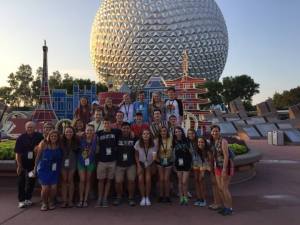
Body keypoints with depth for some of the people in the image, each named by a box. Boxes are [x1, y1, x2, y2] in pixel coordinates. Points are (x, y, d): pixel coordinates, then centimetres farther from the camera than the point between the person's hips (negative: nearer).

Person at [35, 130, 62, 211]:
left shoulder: (59, 145, -3)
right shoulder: (43, 144, -10)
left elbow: (61, 157, 4)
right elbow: (38, 156, -1)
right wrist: (35, 166, 5)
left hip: (54, 169, 2)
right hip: (43, 169, -2)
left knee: (54, 187, -3)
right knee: (45, 188, -6)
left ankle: (51, 202, 24)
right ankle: (44, 203, 22)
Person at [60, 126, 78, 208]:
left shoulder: (76, 142, -4)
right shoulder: (61, 141, -4)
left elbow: (79, 152, 1)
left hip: (72, 163, 0)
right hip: (63, 162, 0)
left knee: (70, 180, 5)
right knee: (64, 180, 3)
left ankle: (70, 200, 12)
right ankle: (64, 200, 8)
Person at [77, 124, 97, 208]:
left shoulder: (95, 140, -8)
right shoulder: (81, 139, -8)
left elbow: (96, 151, -6)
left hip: (90, 162, 1)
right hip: (81, 161, -1)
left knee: (88, 180, 9)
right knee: (82, 180, -3)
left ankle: (85, 200, 18)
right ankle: (80, 200, 9)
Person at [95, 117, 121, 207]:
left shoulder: (115, 132, 1)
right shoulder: (99, 133, 2)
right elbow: (97, 147, 7)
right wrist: (96, 159, 3)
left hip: (112, 161, 1)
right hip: (101, 161, 0)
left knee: (109, 180, 8)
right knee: (101, 180, 6)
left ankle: (105, 199, 19)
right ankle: (99, 198, 19)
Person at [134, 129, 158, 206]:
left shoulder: (154, 143, -21)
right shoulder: (138, 143, -20)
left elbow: (155, 154, -7)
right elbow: (136, 155, -5)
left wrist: (154, 157, -24)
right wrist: (138, 165, -8)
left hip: (150, 163, 0)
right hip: (141, 163, 0)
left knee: (148, 180, -10)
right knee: (140, 179, -10)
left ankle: (147, 198, 7)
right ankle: (143, 198, 5)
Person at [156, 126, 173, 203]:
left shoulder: (171, 139, -9)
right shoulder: (157, 140, -7)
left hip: (169, 161, 0)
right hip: (160, 161, 1)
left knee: (166, 179, 3)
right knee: (161, 179, 6)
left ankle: (167, 196, 17)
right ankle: (161, 196, 19)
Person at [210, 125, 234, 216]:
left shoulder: (223, 141, -16)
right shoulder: (213, 142, 6)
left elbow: (226, 156, -21)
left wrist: (224, 170, -24)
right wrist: (214, 167, 8)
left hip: (225, 166, -8)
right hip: (217, 167, 8)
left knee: (224, 188, -3)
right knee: (219, 188, 11)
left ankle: (229, 208, 12)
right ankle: (225, 206, 25)